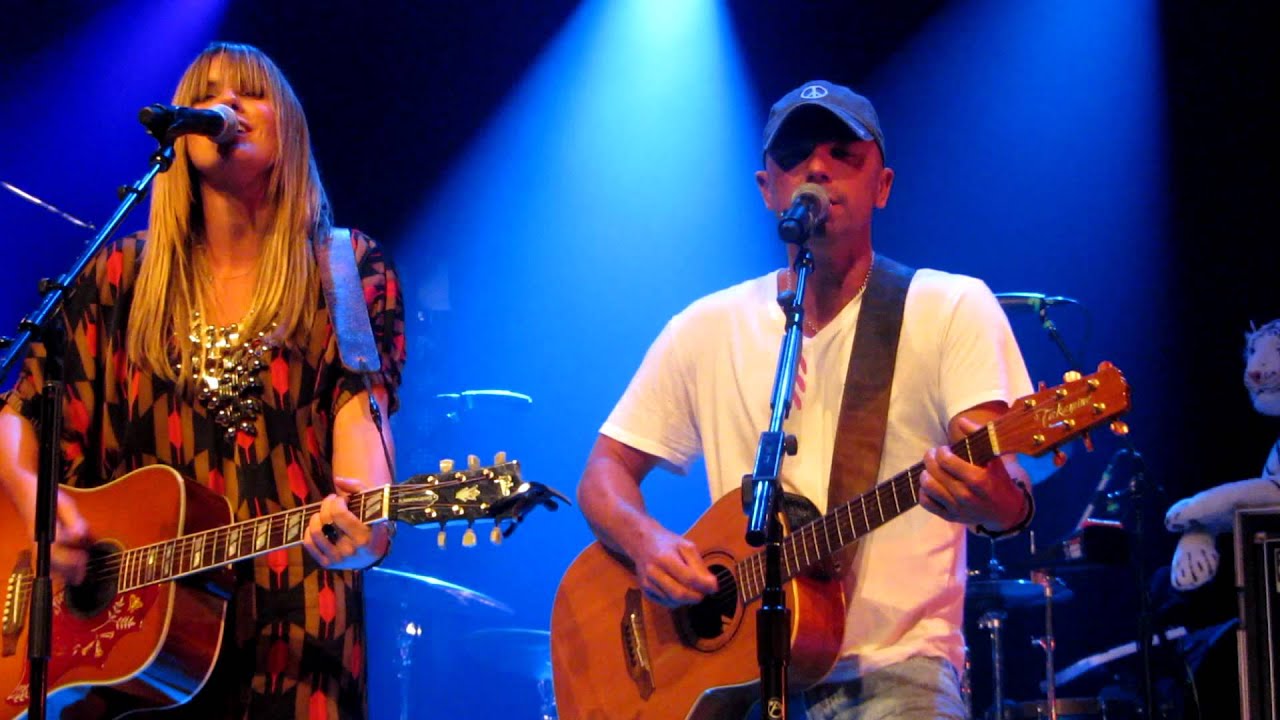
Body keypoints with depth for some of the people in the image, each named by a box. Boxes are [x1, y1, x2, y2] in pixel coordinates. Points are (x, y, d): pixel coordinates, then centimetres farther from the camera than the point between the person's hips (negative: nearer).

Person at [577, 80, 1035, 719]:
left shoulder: (952, 308, 1)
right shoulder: (706, 328, 10)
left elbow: (1013, 501, -10)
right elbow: (606, 472, 14)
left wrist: (988, 496, -35)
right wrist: (647, 541, -9)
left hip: (894, 668, -3)